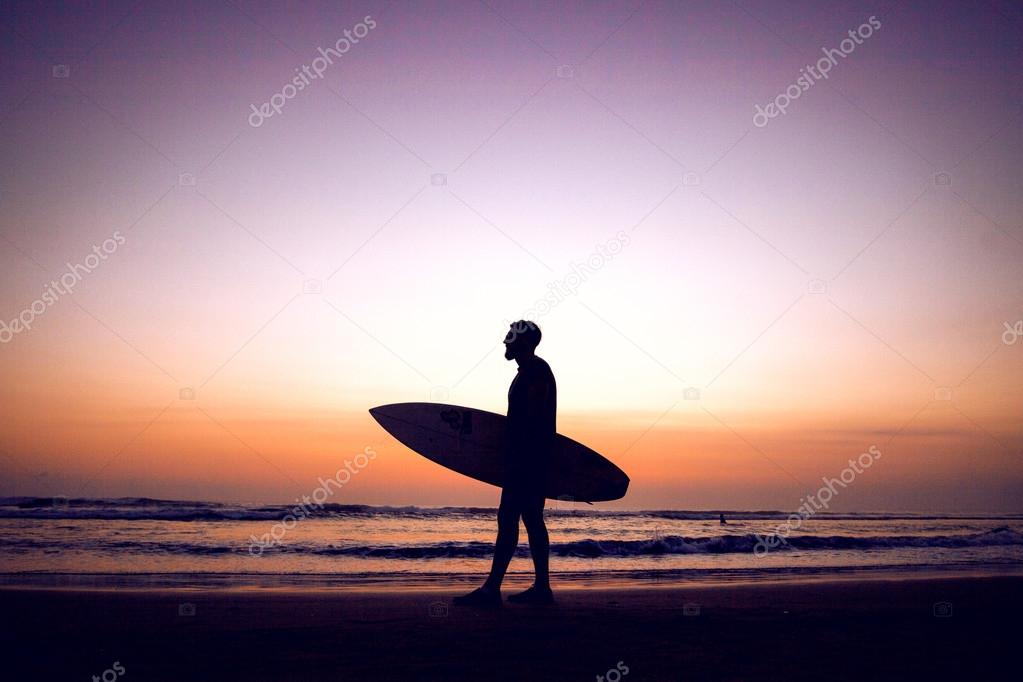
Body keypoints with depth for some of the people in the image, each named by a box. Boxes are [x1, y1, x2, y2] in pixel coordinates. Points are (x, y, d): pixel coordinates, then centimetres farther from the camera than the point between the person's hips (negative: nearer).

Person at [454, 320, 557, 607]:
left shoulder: (534, 370, -12)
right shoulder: (530, 371, 21)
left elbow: (534, 415, -21)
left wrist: (521, 455, -23)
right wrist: (513, 451, 24)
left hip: (527, 455, -11)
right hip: (530, 459, 11)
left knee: (508, 519, -12)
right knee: (532, 520, 11)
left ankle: (491, 589, -12)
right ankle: (541, 587, 15)